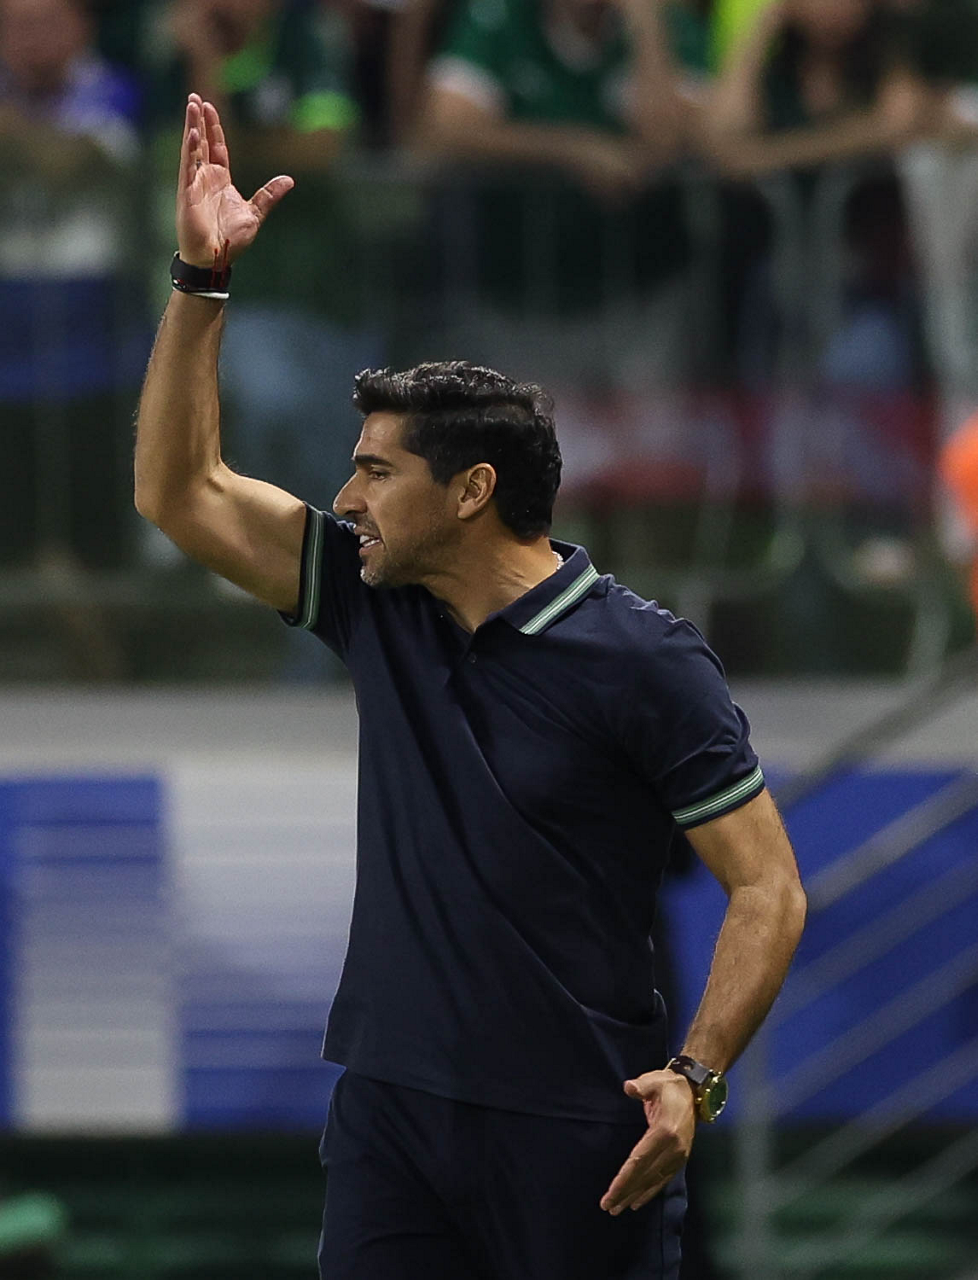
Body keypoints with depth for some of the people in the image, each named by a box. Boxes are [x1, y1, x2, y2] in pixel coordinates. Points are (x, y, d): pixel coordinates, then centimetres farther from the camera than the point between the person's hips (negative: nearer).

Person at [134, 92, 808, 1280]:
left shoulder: (642, 659, -9)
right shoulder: (377, 603, 8)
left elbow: (767, 888, -9)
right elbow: (180, 493, 14)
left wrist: (694, 1080, -21)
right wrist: (200, 278, 5)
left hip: (574, 1130, -5)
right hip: (390, 1104, 5)